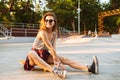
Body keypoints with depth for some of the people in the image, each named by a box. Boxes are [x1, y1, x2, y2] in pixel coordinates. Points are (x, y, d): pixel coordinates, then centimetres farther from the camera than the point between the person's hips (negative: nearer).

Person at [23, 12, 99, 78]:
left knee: (64, 59, -16)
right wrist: (58, 62, -26)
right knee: (31, 53, -41)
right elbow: (51, 48, -25)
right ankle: (54, 71, -60)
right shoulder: (42, 32, -22)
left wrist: (56, 60, -30)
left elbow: (53, 48, -14)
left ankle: (89, 68, -30)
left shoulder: (54, 34, -1)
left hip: (46, 55, 6)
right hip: (36, 55, -5)